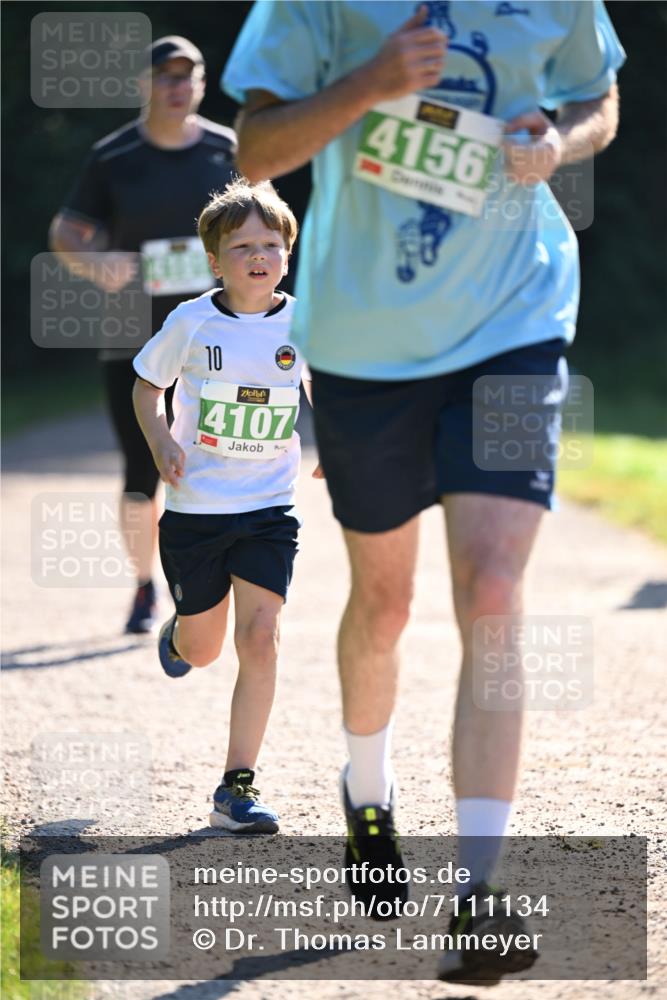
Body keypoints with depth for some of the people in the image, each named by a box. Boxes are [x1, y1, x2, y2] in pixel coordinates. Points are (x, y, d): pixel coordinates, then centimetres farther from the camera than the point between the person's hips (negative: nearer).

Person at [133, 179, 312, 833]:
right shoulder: (191, 323, -9)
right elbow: (146, 385, 6)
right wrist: (160, 441, -11)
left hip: (269, 508, 0)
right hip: (195, 507, 0)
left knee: (260, 636, -14)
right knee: (202, 650, 11)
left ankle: (237, 787, -7)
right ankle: (177, 631, 51)